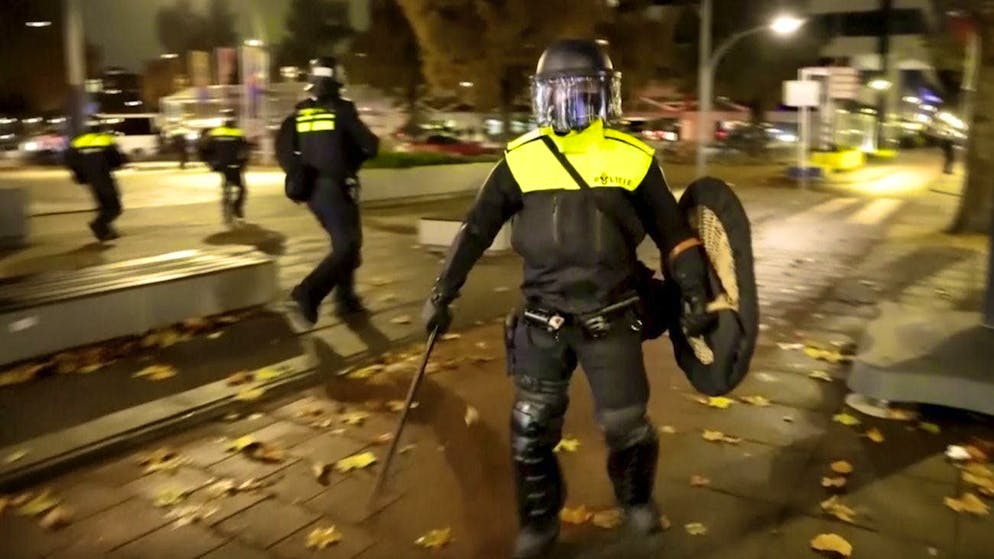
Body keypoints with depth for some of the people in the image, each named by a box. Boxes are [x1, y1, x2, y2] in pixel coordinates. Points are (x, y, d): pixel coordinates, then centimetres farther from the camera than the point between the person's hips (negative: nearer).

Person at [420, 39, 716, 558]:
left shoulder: (631, 157, -5)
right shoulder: (522, 158, -3)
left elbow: (672, 231, 5)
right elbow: (476, 228, 3)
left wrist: (694, 294, 3)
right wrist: (442, 292, 4)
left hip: (611, 318, 0)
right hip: (542, 319, 1)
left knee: (626, 424, 10)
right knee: (531, 429, 8)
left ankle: (636, 499, 42)